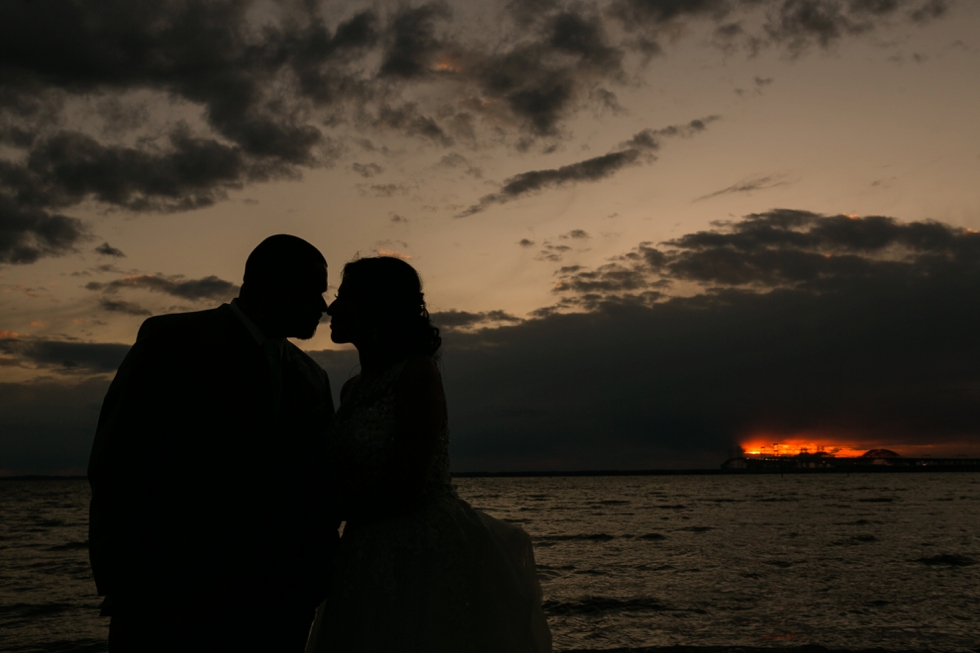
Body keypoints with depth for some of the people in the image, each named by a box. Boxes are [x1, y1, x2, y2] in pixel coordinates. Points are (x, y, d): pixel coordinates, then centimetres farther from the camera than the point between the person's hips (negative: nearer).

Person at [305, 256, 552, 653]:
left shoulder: (417, 372, -11)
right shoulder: (354, 389, 13)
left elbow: (407, 486, -18)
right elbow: (345, 481, 14)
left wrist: (333, 509, -7)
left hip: (427, 559, -7)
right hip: (371, 565, 8)